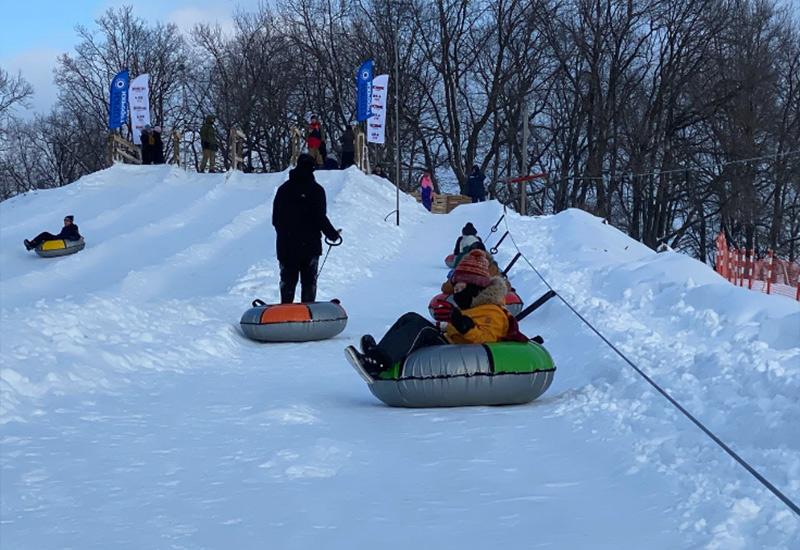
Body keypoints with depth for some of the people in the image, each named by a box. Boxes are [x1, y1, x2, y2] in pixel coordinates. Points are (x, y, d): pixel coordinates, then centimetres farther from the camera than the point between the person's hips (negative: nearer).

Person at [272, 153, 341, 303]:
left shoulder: (283, 189, 6)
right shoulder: (316, 190, -6)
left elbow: (275, 219, 10)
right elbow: (320, 218, -10)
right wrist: (333, 234, 4)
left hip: (286, 245, 3)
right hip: (310, 245, -3)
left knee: (287, 282, 9)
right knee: (309, 282, 3)